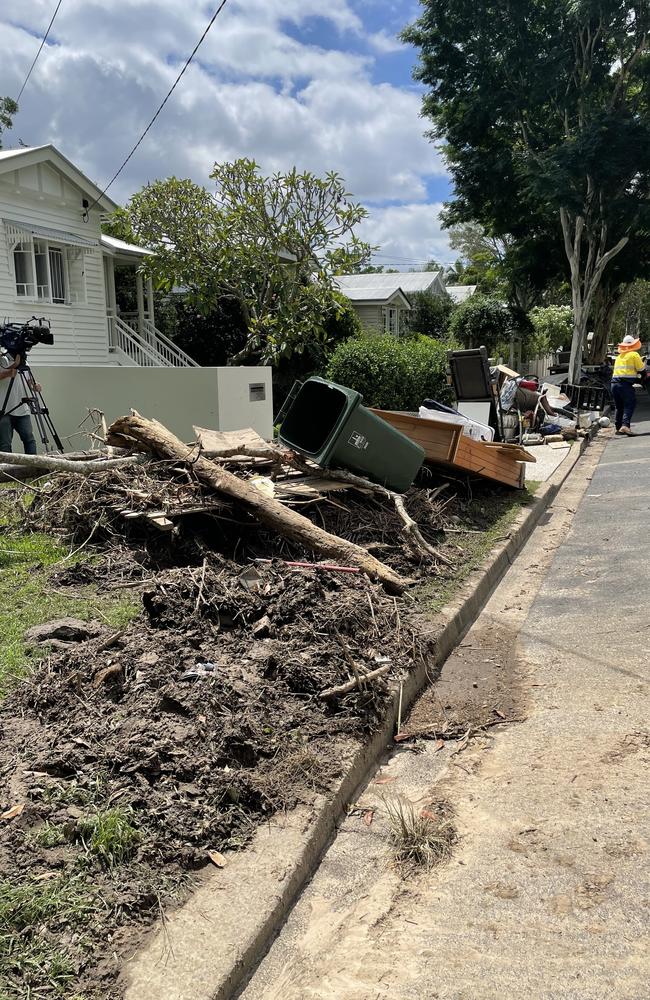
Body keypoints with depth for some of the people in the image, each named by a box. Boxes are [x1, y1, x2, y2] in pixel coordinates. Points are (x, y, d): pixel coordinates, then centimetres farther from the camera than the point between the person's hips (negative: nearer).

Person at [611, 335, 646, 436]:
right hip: (626, 384, -6)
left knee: (619, 407, 14)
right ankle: (625, 425, -24)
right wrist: (641, 379, 21)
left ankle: (618, 427, 15)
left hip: (614, 383, 6)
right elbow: (642, 370, 1)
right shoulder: (634, 354, 2)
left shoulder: (619, 356, 21)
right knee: (630, 405, -7)